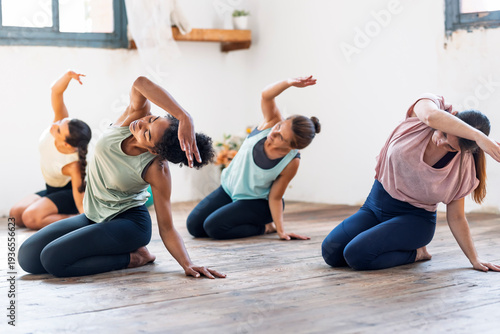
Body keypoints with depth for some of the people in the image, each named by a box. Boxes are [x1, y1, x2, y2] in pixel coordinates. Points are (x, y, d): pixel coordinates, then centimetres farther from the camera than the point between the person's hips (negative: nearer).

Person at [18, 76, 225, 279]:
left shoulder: (157, 170, -26)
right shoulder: (135, 115, -17)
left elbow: (166, 228, -20)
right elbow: (140, 83, -39)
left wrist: (188, 265, -36)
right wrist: (184, 117, -49)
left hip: (128, 222, -6)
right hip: (92, 216, 7)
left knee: (53, 259, -25)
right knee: (28, 256, -5)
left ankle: (134, 257, -6)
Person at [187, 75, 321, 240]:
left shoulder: (291, 163, -27)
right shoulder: (272, 122, -22)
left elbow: (275, 197, -16)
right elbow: (266, 96, -38)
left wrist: (281, 230, -22)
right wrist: (289, 83, -56)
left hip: (255, 201, -5)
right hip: (229, 188, 5)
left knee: (213, 227, -23)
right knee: (194, 225, 1)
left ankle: (263, 226, 1)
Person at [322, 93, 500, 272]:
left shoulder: (463, 166, -14)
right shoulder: (426, 106, -15)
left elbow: (456, 218, -4)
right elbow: (431, 116, -43)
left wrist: (474, 259, -7)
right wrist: (478, 136, -50)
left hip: (414, 218, -3)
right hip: (375, 205, 3)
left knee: (356, 255, -26)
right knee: (331, 252, -12)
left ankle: (416, 252, 1)